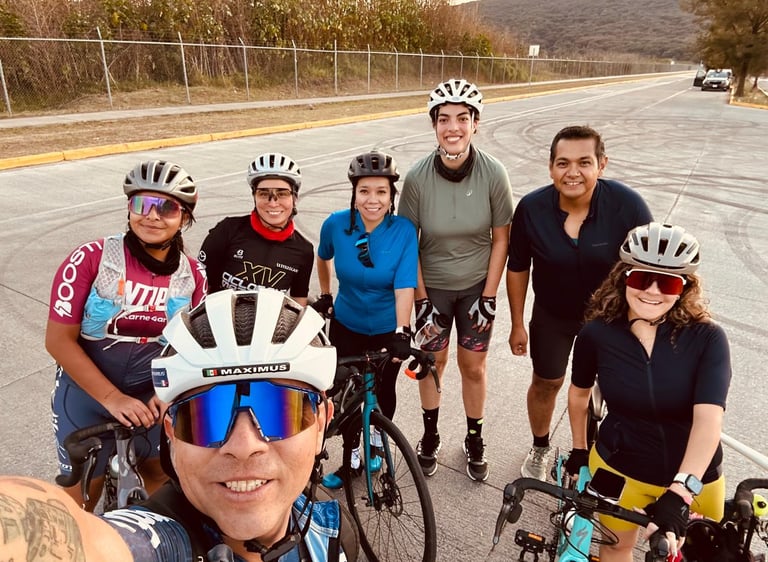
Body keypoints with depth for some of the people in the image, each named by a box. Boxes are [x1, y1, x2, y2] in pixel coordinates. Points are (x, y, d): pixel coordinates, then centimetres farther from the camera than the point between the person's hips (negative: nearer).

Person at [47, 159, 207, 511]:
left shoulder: (192, 274, -7)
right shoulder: (91, 258, -18)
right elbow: (59, 339, -16)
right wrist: (112, 397, -21)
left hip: (154, 394, 3)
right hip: (86, 391, -3)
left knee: (165, 483, 19)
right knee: (82, 498, 12)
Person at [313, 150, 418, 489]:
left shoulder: (404, 231, -21)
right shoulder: (336, 225, -15)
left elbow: (404, 286, -27)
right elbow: (323, 258, 7)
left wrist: (402, 331, -37)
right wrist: (325, 295, 12)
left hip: (388, 329, -1)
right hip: (346, 325, 1)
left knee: (383, 389, 16)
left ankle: (378, 440, 47)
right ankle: (352, 458, 32)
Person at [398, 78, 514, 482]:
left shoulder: (493, 174, -17)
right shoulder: (418, 176, -18)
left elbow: (500, 238, -8)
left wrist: (488, 298, -8)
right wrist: (421, 300, -9)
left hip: (476, 286, 0)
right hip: (432, 286, 0)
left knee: (473, 365, 10)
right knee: (434, 360, 14)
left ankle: (474, 440, 35)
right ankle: (430, 436, 37)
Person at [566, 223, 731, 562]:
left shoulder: (707, 339, -19)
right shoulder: (597, 334, -16)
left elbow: (709, 418, -31)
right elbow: (579, 392, 1)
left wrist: (680, 491, -41)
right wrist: (579, 449, 12)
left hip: (695, 476, 0)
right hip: (617, 468, 0)